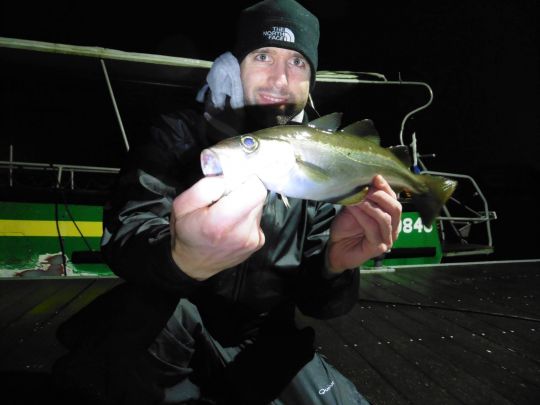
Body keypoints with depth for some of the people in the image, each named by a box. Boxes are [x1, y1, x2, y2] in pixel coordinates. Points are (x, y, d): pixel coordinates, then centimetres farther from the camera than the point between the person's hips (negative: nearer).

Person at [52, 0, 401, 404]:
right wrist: (186, 259, -46)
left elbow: (312, 298, -2)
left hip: (262, 347, 4)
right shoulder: (180, 134, -7)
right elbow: (123, 234, -22)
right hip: (163, 339, -3)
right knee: (153, 307, -33)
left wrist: (335, 263, -26)